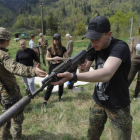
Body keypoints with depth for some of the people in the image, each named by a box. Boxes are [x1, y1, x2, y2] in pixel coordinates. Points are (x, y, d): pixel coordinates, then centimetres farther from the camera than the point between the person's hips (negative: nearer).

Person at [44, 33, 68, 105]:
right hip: (52, 67, 0)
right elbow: (47, 58, 5)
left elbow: (67, 58, -2)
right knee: (50, 84, 0)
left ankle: (60, 96, 35)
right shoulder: (50, 49, -1)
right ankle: (45, 100, 8)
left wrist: (60, 58, -18)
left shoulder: (63, 48, -3)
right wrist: (53, 58, -14)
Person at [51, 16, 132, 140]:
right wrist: (83, 67, -22)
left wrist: (73, 77, -52)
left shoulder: (120, 47, -27)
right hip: (98, 102, 6)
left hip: (118, 107, -5)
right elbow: (86, 69, 1)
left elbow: (106, 74, -44)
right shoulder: (94, 46, -5)